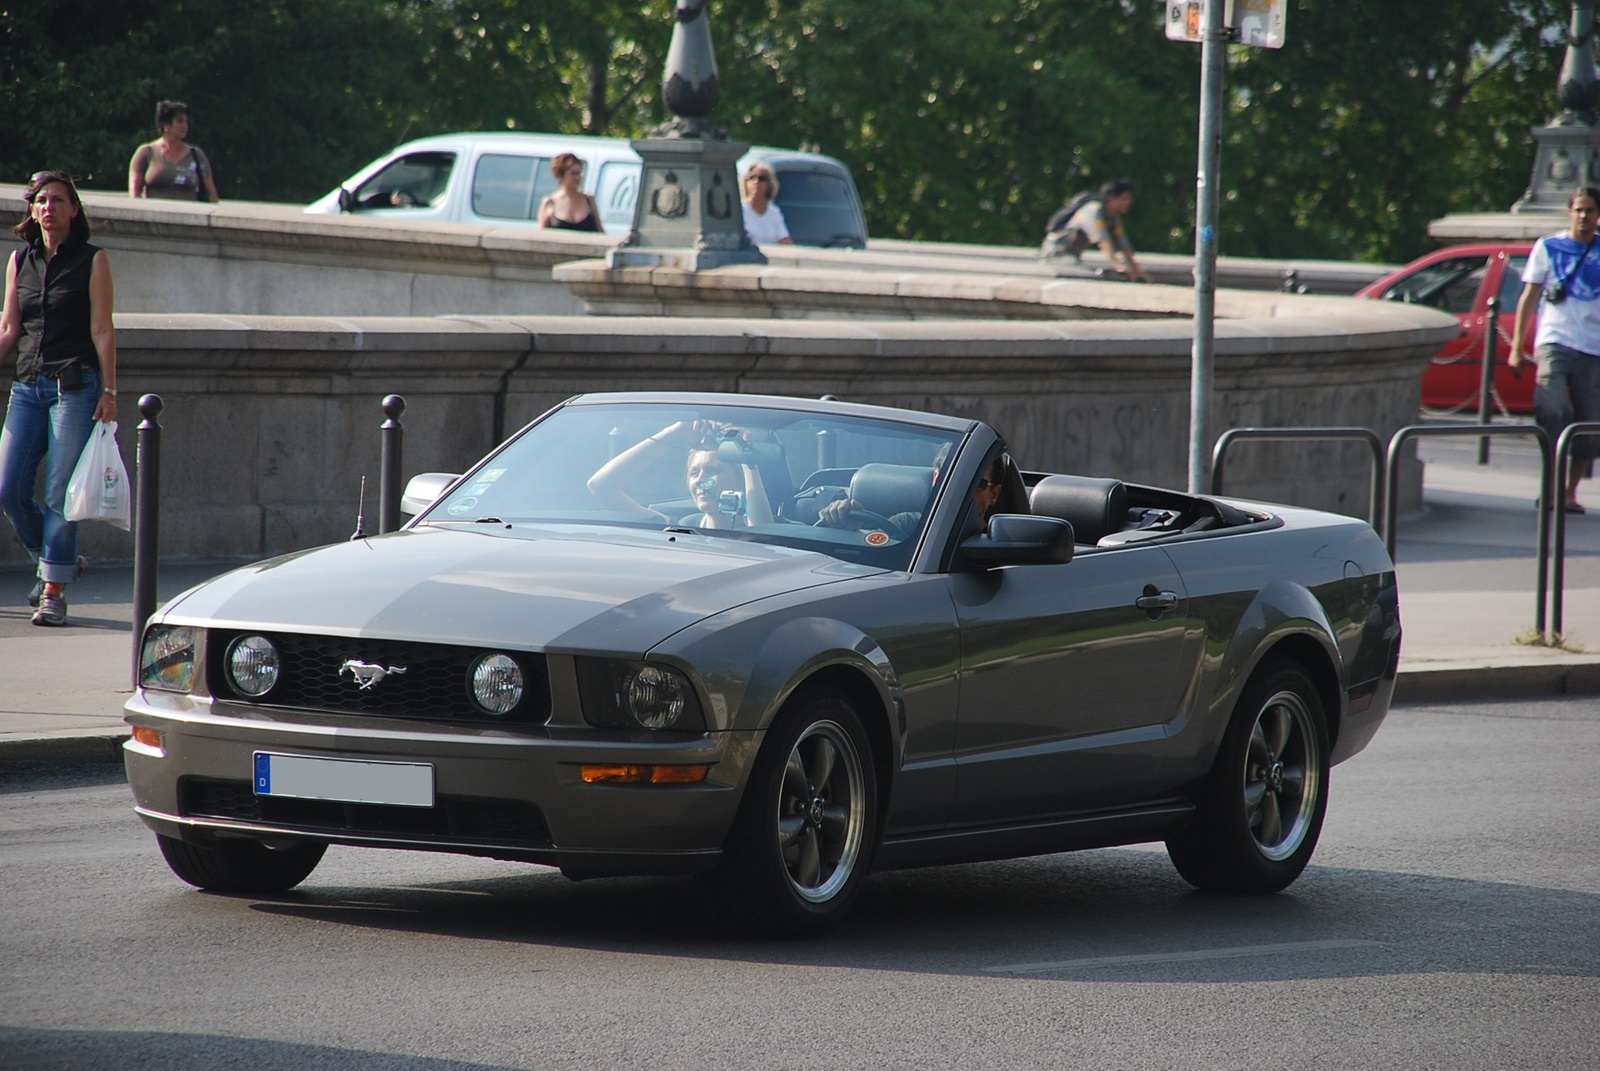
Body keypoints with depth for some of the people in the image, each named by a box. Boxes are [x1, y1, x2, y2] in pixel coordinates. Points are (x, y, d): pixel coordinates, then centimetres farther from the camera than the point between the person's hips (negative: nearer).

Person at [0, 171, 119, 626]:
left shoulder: (92, 260, 1)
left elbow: (102, 329, -3)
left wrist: (109, 391, -8)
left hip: (75, 384, -5)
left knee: (60, 494, -8)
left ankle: (54, 591, -3)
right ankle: (57, 561, 21)